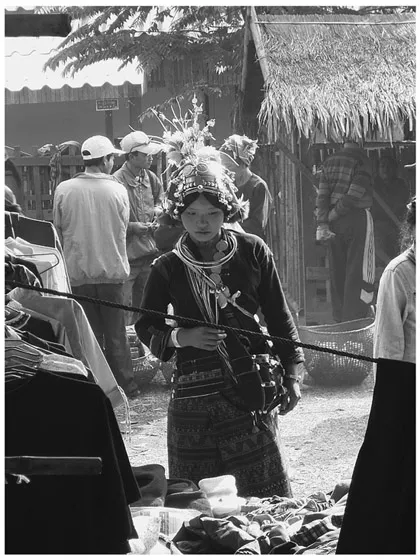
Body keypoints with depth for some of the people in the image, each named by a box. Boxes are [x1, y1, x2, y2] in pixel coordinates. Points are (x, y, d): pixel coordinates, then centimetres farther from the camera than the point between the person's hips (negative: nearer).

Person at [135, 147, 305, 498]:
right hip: (194, 393, 1)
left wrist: (291, 374, 5)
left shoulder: (252, 252, 1)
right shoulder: (168, 268, 1)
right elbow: (146, 328, 11)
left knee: (270, 496, 0)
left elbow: (278, 316, 8)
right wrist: (181, 337, -9)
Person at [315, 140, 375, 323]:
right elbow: (353, 196, -17)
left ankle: (340, 320, 17)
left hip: (335, 224, 6)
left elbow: (322, 194, 0)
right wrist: (333, 215, -6)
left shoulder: (329, 161, 8)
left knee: (338, 273, 12)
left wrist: (322, 224, -5)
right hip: (357, 219, -6)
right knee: (359, 274, -3)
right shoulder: (362, 161, -10)